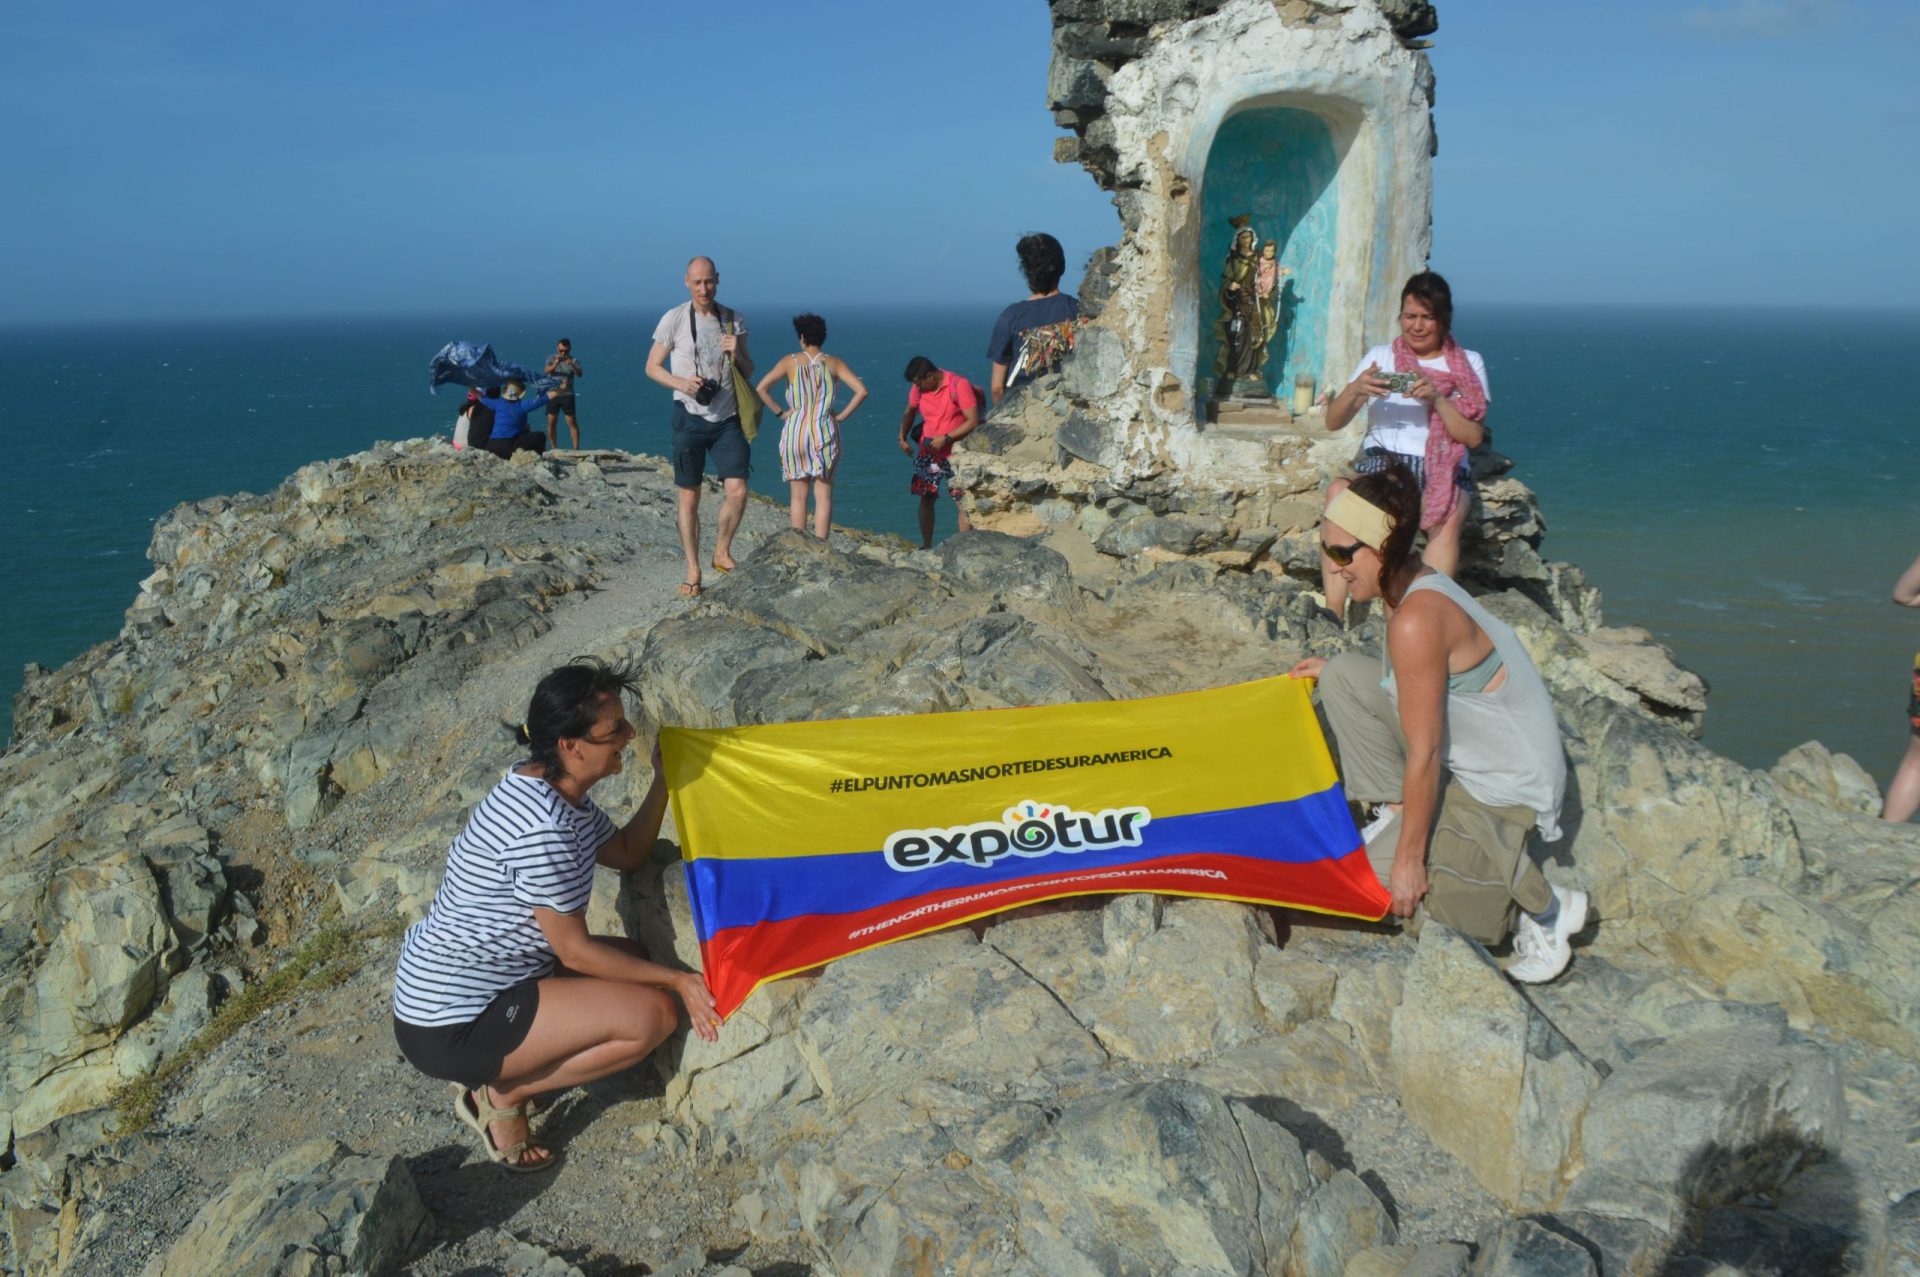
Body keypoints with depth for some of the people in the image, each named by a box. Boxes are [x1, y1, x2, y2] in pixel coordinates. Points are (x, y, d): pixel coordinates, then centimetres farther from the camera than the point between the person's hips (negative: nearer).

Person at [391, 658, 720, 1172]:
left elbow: (627, 852, 17)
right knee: (653, 1013, -16)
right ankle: (505, 1093, -1)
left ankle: (491, 1071, 14)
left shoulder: (550, 788, 4)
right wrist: (676, 980, -12)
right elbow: (575, 951, -19)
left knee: (631, 957, 17)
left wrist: (664, 779, 7)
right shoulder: (543, 827, -27)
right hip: (450, 1027, -10)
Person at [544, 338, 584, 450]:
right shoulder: (551, 358, 3)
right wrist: (555, 364, -35)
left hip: (567, 395, -1)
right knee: (551, 423, 2)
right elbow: (547, 371, -14)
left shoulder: (573, 360, 0)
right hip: (553, 394, 1)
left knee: (572, 422, -6)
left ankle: (576, 448, -4)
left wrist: (572, 365, -37)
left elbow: (580, 374, -17)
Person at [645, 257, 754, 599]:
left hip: (727, 418, 2)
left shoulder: (734, 320, 6)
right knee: (689, 496, 2)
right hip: (690, 417, -2)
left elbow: (749, 372, 13)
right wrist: (681, 383, -16)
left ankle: (722, 552, 15)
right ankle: (693, 570, 14)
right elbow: (652, 367, 2)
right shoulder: (674, 319, -3)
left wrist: (737, 354, -9)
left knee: (737, 491, -10)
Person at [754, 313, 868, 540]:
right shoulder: (833, 363, 2)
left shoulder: (791, 361, -1)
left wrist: (779, 412, 1)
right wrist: (842, 416, 1)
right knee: (823, 496, 3)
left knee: (799, 496, 8)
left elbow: (760, 389, -8)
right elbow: (862, 390, -6)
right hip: (825, 434, 0)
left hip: (796, 431, 0)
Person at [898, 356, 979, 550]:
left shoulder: (959, 385, -16)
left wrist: (945, 438, -19)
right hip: (928, 450, 5)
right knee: (926, 498, 12)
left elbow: (973, 421, -17)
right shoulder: (918, 388, 0)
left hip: (955, 452, -5)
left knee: (963, 503, -10)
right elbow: (909, 412, 19)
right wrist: (903, 437, 5)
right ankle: (926, 547, 25)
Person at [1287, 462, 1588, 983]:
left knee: (1386, 873, -11)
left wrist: (1408, 859, -19)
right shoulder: (1413, 584, -3)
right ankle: (1397, 812, 9)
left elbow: (1422, 756, -26)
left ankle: (1546, 907, 4)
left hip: (1503, 785, -9)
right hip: (1463, 755, 9)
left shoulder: (1417, 619, -30)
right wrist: (1332, 673, 11)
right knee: (1343, 675, 0)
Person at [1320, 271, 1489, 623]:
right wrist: (1355, 389, -15)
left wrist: (1437, 399, -15)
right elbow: (1333, 422, 6)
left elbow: (1474, 436, 1)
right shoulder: (1380, 356, 14)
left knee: (1449, 517, -36)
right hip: (1381, 461, 1)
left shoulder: (1469, 364, 11)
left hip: (1442, 470, 0)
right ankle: (1333, 612, -36)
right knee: (1338, 492, -33)